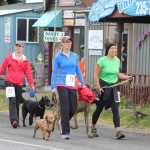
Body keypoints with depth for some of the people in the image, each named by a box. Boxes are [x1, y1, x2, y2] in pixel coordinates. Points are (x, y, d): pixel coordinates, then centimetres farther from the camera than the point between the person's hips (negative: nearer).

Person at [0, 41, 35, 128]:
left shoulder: (25, 60, 8)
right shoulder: (9, 58, 2)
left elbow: (28, 72, 7)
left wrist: (31, 84, 2)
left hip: (19, 83, 3)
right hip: (10, 82, -3)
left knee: (17, 103, 9)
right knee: (12, 101, -15)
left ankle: (16, 121, 17)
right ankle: (14, 120, -24)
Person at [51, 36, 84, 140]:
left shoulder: (75, 56, 11)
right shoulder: (58, 56, 0)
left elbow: (78, 70, 18)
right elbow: (54, 72, 1)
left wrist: (82, 83, 15)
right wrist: (53, 87, -3)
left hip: (72, 85, 4)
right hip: (62, 84, -4)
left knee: (73, 108, 2)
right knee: (65, 108, -7)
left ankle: (63, 121, 31)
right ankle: (65, 132, -2)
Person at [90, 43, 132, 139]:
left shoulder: (117, 60, 7)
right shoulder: (102, 60, -9)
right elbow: (96, 74, -8)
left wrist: (127, 77, 4)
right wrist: (98, 87, -15)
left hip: (113, 86, 4)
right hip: (103, 86, -4)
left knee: (115, 109, -8)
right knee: (99, 108, 9)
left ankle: (118, 131, -15)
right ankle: (93, 128, 30)